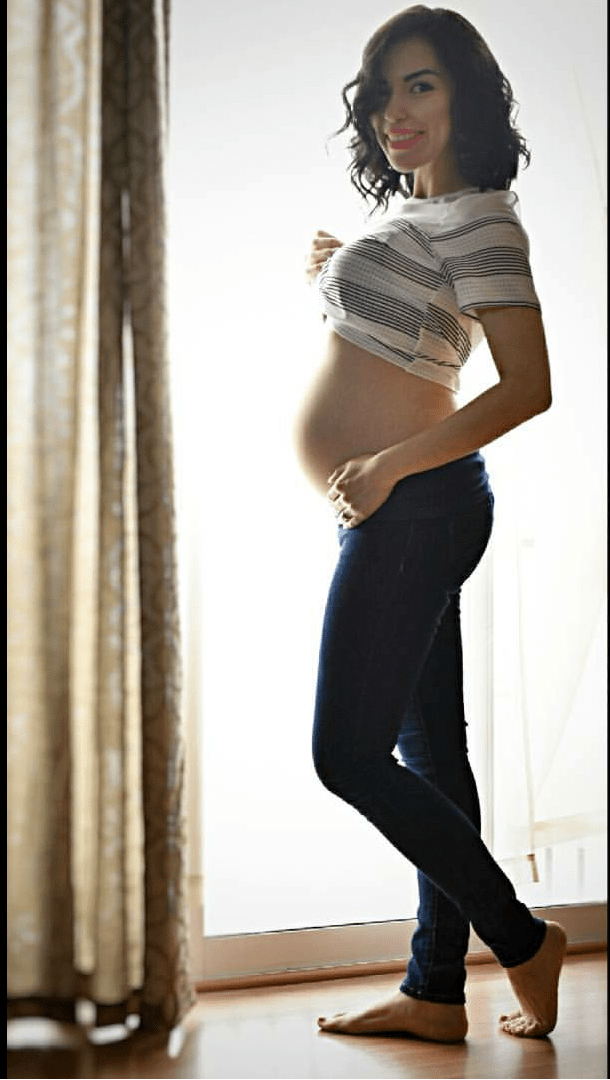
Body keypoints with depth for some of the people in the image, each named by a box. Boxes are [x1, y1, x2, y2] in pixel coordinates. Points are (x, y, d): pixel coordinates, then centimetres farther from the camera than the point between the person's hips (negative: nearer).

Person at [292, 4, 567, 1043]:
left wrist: (389, 467, -21)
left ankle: (521, 938, 8)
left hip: (414, 505, -10)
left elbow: (527, 386, -20)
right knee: (428, 752, 10)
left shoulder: (476, 217, -12)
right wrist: (338, 274, 17)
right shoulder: (414, 215, 18)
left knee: (350, 755, -6)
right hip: (399, 514, 10)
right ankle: (436, 992, 18)